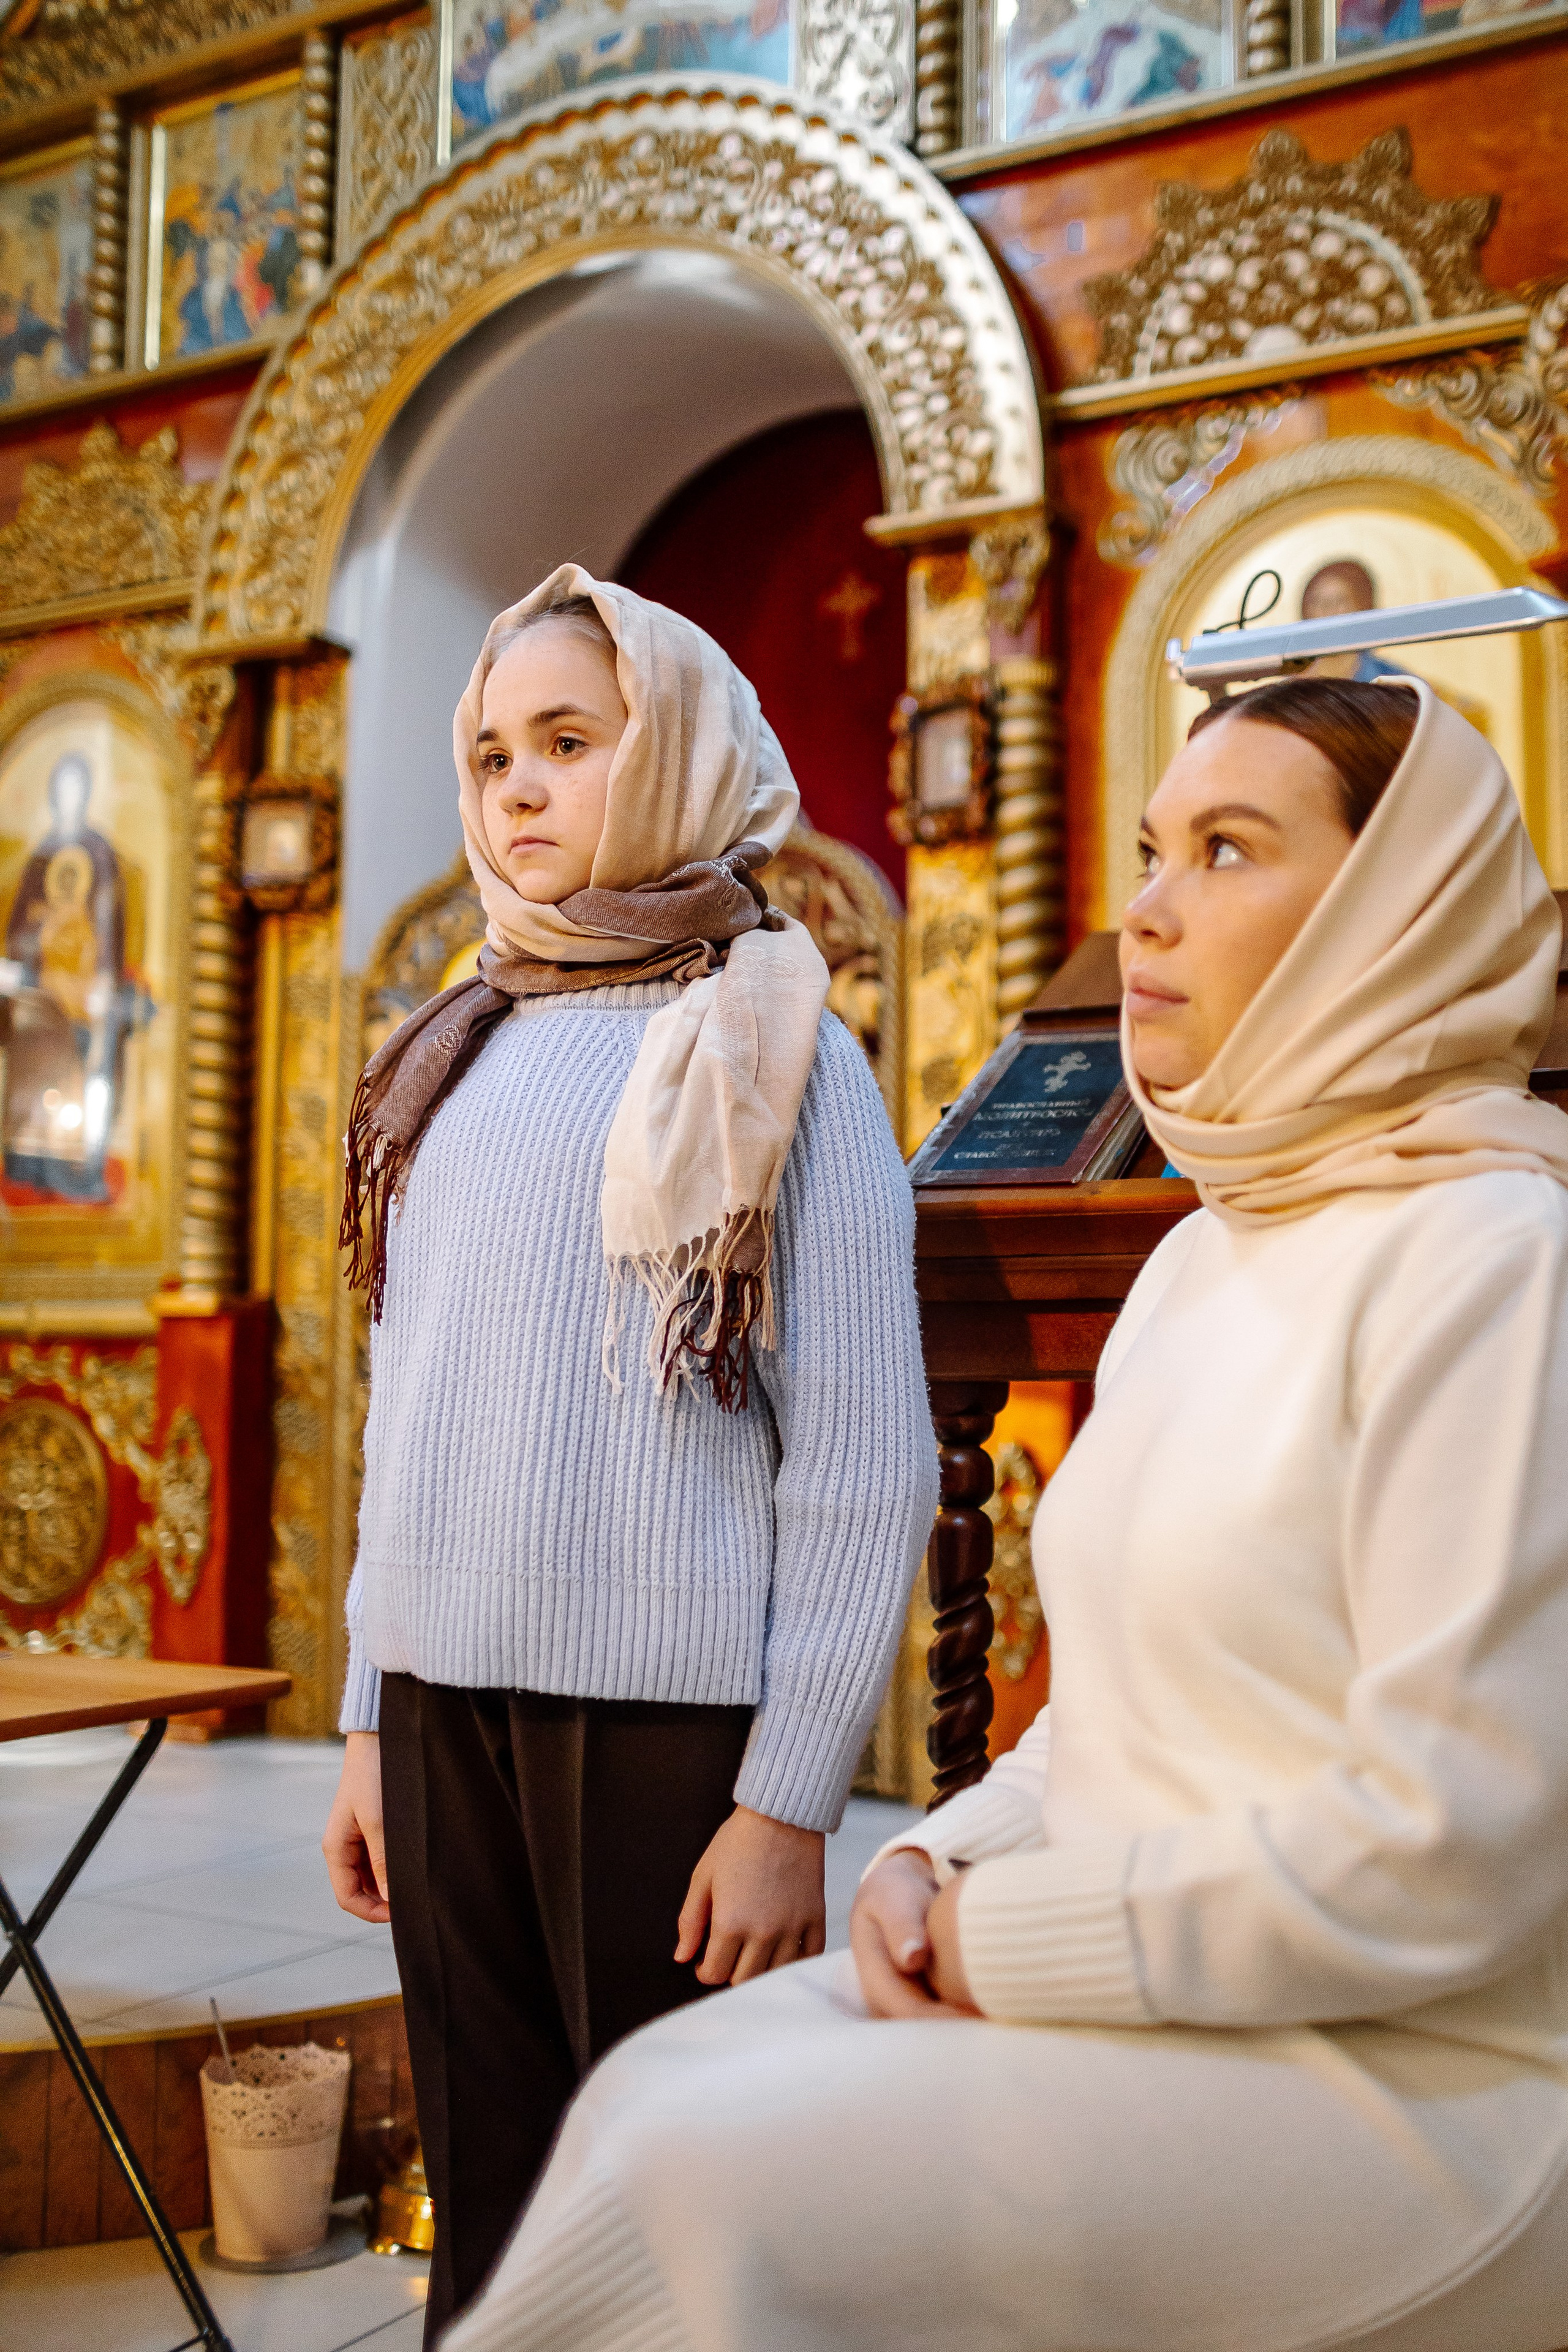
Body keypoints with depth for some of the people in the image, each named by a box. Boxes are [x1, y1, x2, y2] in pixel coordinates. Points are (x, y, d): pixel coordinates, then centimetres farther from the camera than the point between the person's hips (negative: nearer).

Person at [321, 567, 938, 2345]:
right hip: (446, 1705, 5)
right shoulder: (456, 1059, 13)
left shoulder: (772, 1053, -3)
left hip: (664, 1713, -5)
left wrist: (792, 1802, -11)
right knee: (485, 2206, 13)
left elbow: (866, 1461, -7)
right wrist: (367, 1719, 13)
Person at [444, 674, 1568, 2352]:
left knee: (714, 2183, -21)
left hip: (1421, 2079, -8)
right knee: (660, 2093, -6)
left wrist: (1012, 1936, -14)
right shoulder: (1201, 1256, 12)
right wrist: (947, 1864, 0)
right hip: (1143, 2003, 8)